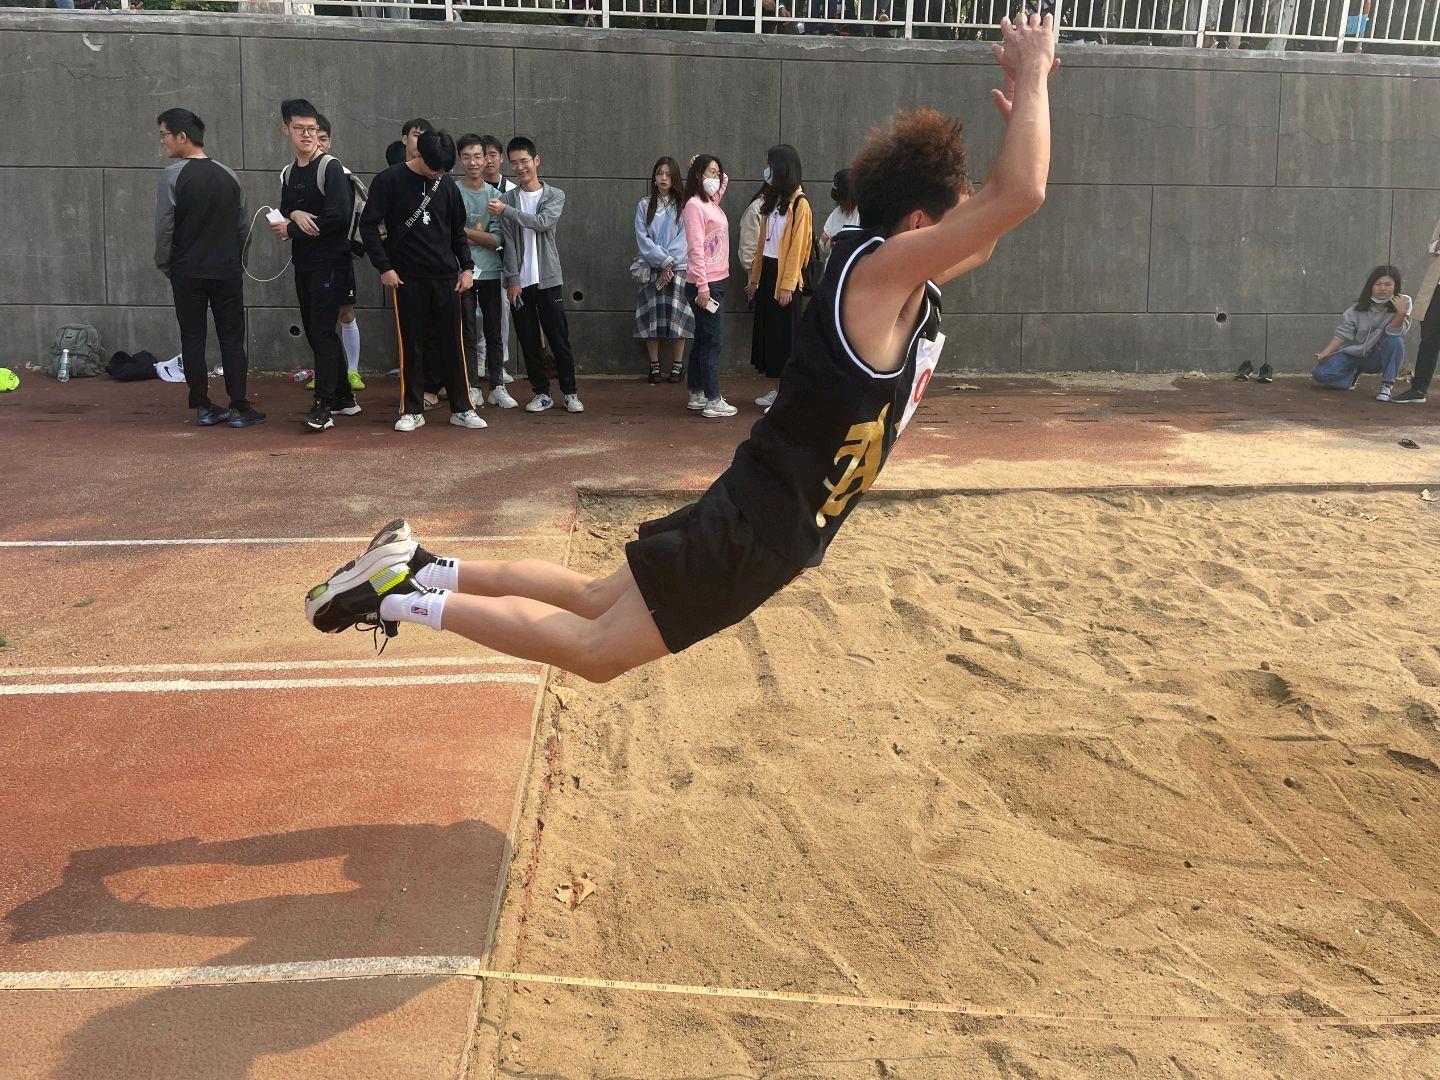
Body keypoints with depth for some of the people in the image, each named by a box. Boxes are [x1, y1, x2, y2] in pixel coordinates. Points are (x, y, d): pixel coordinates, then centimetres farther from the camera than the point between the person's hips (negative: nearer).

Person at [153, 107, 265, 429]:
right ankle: (239, 408, 2)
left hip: (187, 271, -2)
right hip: (227, 270, 3)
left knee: (192, 338, 7)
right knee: (232, 337, 5)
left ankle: (203, 407, 8)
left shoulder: (173, 175, -8)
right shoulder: (228, 175, 5)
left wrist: (164, 265, 4)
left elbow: (164, 228, -9)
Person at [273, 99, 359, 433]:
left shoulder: (330, 168, -8)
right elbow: (282, 218, 16)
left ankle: (323, 406, -14)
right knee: (315, 331, 10)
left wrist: (291, 231, -10)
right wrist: (295, 215, -9)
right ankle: (344, 398, 21)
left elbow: (339, 217, -18)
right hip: (303, 264, 8)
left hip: (330, 263, -8)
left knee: (322, 331, -13)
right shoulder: (288, 174, 15)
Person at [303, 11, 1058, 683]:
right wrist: (1032, 75, -11)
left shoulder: (893, 279, 10)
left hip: (763, 511, 9)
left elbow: (981, 241, 26)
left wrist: (1017, 113, 15)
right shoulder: (880, 267, -18)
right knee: (593, 649, -1)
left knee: (592, 598, 17)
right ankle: (402, 596, 1)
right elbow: (1020, 197, -28)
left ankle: (421, 567, 20)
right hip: (761, 526, -9)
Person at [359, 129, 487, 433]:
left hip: (446, 277, 3)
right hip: (407, 278, -3)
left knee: (452, 343, 3)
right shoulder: (390, 180, -3)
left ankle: (461, 409, 10)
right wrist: (384, 267, -8)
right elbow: (368, 225, -3)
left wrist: (467, 267, 8)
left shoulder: (447, 185, 10)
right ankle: (412, 411, 9)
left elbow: (458, 231, 19)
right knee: (411, 345, 0)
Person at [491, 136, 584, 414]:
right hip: (520, 281, 1)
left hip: (548, 278, -1)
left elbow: (542, 223, -16)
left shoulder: (555, 196, 3)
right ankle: (542, 392, 13)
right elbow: (508, 242, -1)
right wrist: (513, 279, -9)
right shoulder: (507, 199, 5)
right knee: (528, 341, 4)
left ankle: (570, 391, 10)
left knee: (559, 338, 0)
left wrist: (507, 211, -22)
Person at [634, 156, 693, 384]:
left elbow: (684, 239, -4)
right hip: (651, 269, 2)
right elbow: (642, 238, 0)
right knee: (651, 316, 0)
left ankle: (677, 366, 5)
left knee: (678, 316, -3)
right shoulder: (644, 205, 7)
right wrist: (663, 260, -10)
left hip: (678, 268, -1)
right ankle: (654, 365, 8)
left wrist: (670, 264, -11)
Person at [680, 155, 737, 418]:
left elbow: (724, 180, 35)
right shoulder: (694, 205, -12)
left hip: (717, 281, 9)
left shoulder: (712, 203, 13)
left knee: (703, 339, 13)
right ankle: (713, 401, -5)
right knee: (712, 341, -8)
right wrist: (702, 287, -22)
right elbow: (696, 248, -18)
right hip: (705, 284, -9)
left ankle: (696, 395, 20)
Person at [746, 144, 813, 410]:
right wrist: (755, 278, 14)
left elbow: (797, 247, -16)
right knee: (767, 328, 9)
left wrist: (787, 285, -20)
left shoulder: (799, 203, -10)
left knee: (783, 332, -4)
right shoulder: (773, 201, 14)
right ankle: (780, 390, 17)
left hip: (784, 276, -8)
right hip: (767, 272, 8)